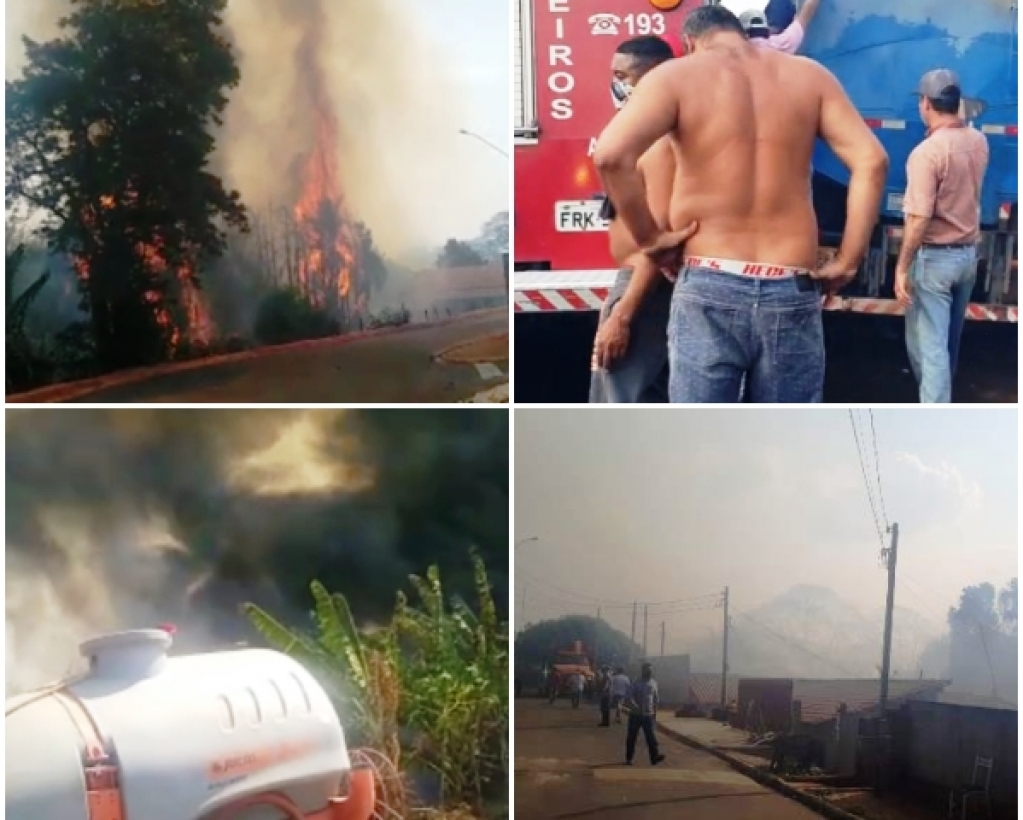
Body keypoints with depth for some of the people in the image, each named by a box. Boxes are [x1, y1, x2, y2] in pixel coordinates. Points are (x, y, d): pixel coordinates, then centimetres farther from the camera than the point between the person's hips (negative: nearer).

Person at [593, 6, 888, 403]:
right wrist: (847, 261, 3)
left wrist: (648, 237, -4)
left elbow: (611, 154, -15)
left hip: (710, 291, -2)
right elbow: (871, 160, 1)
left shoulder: (677, 76, 1)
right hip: (792, 294, 2)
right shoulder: (809, 76, 10)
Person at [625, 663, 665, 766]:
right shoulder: (637, 683, -4)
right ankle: (629, 758, 13)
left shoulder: (653, 683, 9)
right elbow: (631, 696, -13)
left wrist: (655, 712, 13)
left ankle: (655, 757, -16)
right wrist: (634, 705, -31)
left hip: (648, 715, 2)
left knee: (651, 737, -8)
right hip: (635, 714, -2)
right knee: (631, 737, 3)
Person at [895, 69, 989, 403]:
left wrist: (902, 268, -18)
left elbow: (919, 219, -24)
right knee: (949, 338, 23)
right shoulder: (978, 142, 1)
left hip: (934, 257, -7)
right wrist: (956, 117, 22)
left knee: (929, 344, -4)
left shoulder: (926, 152, -21)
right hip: (968, 253, 8)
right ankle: (940, 398, 40)